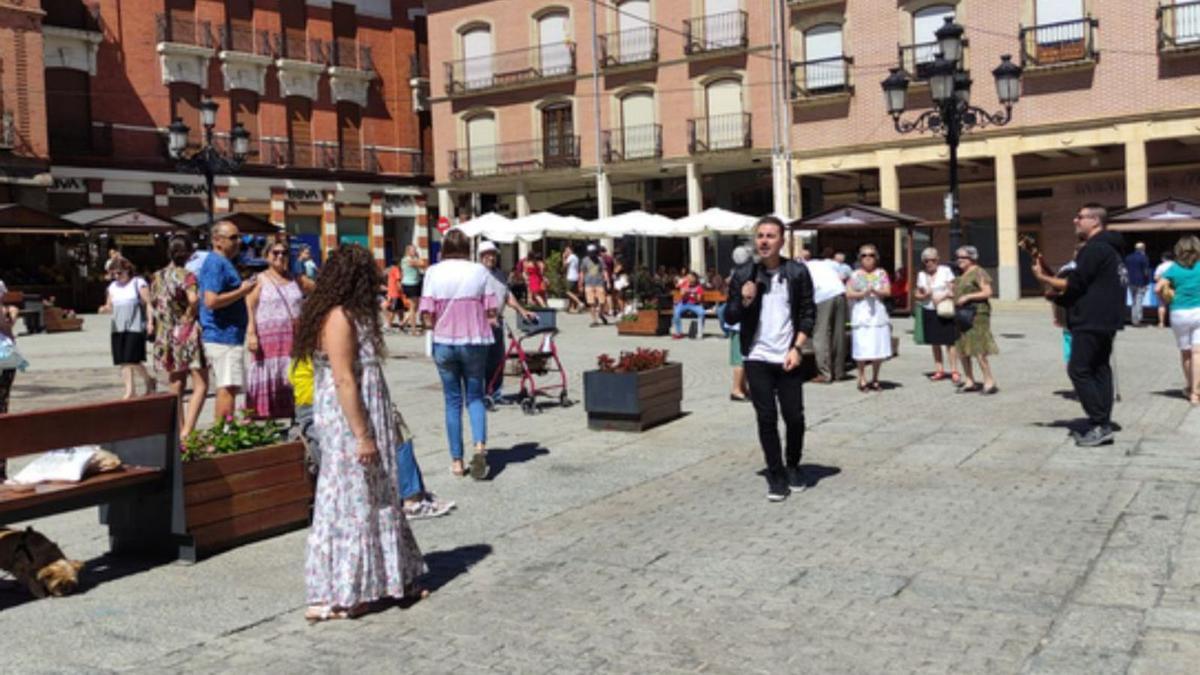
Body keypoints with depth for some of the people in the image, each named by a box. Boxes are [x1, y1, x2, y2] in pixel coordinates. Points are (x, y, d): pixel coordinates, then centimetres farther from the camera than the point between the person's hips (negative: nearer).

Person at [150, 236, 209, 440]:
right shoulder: (186, 276, -10)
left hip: (166, 336, 7)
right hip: (188, 334, -7)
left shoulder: (157, 277, 10)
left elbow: (153, 304, 12)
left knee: (176, 389, 13)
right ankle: (186, 433, -15)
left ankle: (179, 432, 15)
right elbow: (193, 299, -26)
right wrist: (189, 316, -10)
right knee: (200, 386, -4)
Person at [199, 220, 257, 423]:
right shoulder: (217, 264, -14)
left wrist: (242, 290, 18)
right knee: (228, 388, -8)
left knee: (226, 388, 15)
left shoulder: (220, 262, 18)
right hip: (225, 337, -11)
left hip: (219, 336, 11)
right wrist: (242, 291, -16)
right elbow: (211, 301, -24)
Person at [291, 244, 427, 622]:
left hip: (366, 421, 10)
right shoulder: (339, 318, -16)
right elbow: (344, 381, -22)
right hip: (348, 424, -10)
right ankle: (333, 597, 5)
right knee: (352, 503, -3)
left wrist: (387, 427, 19)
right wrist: (362, 435, -22)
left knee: (375, 499, 16)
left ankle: (388, 578, 27)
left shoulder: (352, 316, 14)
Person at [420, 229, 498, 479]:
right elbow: (491, 314, -5)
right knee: (475, 396, 13)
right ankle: (480, 445, -12)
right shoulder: (480, 271, -4)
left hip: (444, 344, 0)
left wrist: (442, 322, 10)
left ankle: (456, 461, 15)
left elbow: (428, 318, -9)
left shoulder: (434, 272, -5)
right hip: (475, 343, 0)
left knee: (453, 400, 12)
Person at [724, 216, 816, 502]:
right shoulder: (743, 274, 0)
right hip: (757, 358, 0)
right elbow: (730, 318, 3)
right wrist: (744, 301, -16)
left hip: (787, 357, 0)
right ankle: (776, 475, 14)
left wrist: (797, 348, -10)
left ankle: (793, 467, 27)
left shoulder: (797, 272, -2)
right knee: (766, 419, 2)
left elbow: (808, 314, 0)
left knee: (794, 417, 4)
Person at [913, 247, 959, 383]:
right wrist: (924, 296, -11)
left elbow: (953, 290, -2)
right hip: (929, 311, 4)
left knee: (950, 341, -7)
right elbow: (917, 294, 11)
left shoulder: (945, 270, 0)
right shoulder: (921, 275, 10)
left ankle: (954, 371, -6)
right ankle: (939, 370, 13)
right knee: (935, 343, 6)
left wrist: (942, 298, -17)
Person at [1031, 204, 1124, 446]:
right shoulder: (1108, 248, 19)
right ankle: (1102, 426, 9)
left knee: (1079, 370, -8)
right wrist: (1060, 296, 13)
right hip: (1105, 321, 10)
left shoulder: (1094, 249, -15)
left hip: (1091, 323, -10)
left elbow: (1074, 284, -17)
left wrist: (1043, 278, -5)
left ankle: (1100, 424, -10)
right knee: (1100, 370, 9)